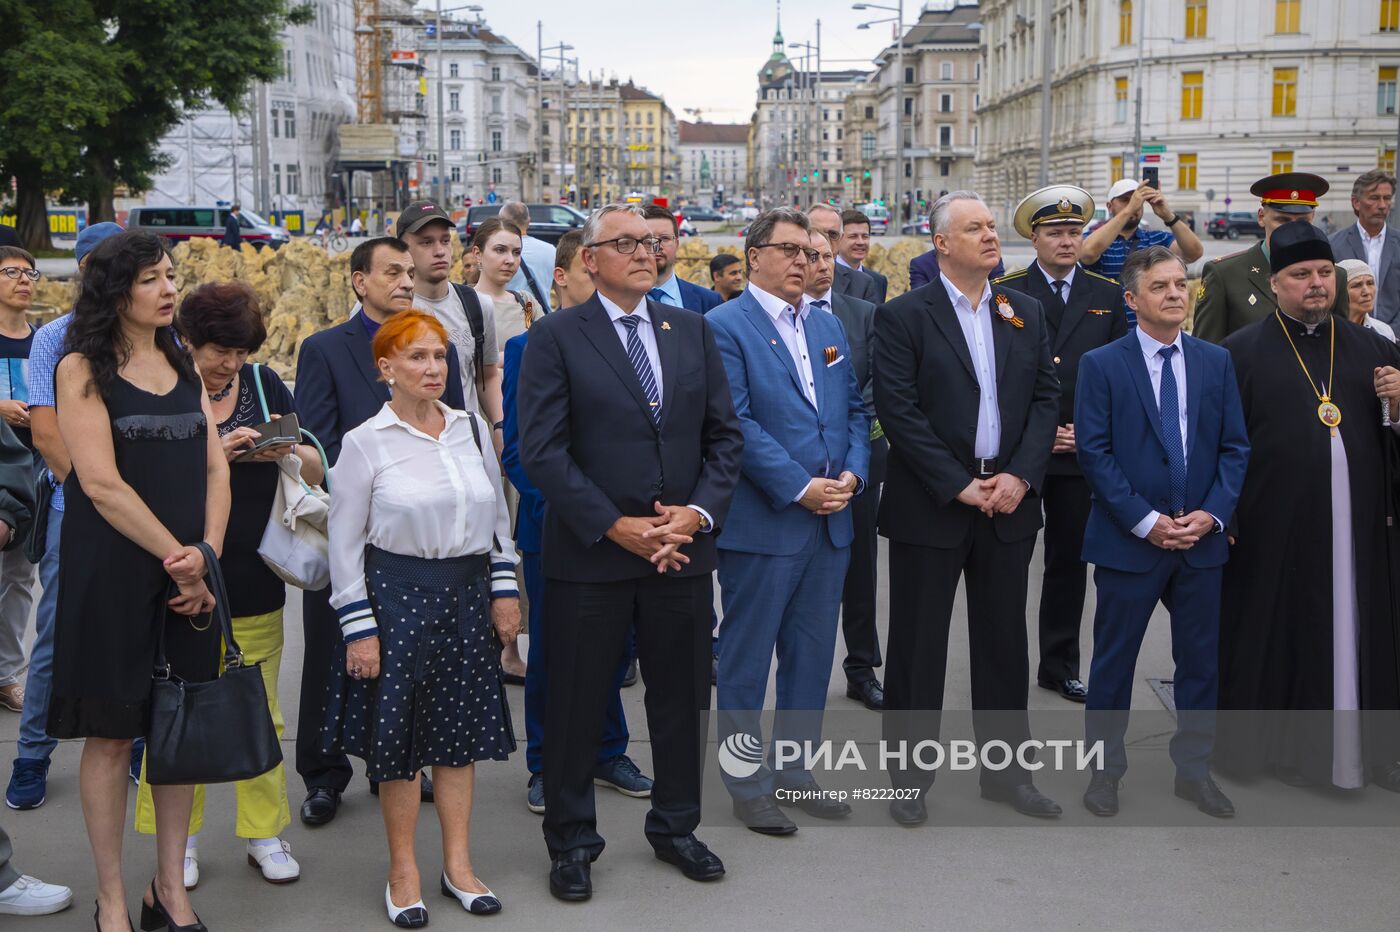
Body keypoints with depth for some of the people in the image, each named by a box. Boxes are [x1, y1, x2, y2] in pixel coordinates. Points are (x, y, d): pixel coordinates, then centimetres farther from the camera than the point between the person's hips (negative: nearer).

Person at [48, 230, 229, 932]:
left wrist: (205, 556, -6)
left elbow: (214, 467, 8)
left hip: (188, 573, 5)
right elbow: (101, 483, -13)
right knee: (111, 735, 1)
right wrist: (176, 555, -13)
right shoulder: (82, 369, -5)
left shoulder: (182, 367, 13)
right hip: (112, 574, -5)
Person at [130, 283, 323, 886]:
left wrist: (289, 450, -13)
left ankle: (264, 833, 22)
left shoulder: (264, 385, 7)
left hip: (254, 581, 3)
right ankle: (180, 837, 19)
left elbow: (317, 470, 8)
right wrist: (214, 455, -22)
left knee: (259, 710, 10)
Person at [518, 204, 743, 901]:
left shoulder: (692, 331, 8)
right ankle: (572, 842, 24)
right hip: (589, 555, -3)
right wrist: (615, 527, -16)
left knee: (681, 698, 14)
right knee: (576, 704, 7)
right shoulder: (556, 337, -5)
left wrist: (698, 512, -9)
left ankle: (675, 826, 33)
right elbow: (542, 450, -11)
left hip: (683, 550, 4)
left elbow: (724, 433, 7)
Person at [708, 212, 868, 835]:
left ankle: (794, 772, 27)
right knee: (746, 660, 4)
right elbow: (737, 424, -15)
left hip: (831, 522, 7)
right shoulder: (725, 327, -8)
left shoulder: (829, 326, 14)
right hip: (761, 523, -7)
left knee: (812, 656, 14)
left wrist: (852, 473, -3)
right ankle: (748, 784, 16)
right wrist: (799, 488, -17)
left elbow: (855, 409, 14)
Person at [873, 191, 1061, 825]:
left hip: (1009, 503, 4)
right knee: (918, 647, 5)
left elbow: (1046, 398, 7)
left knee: (1004, 642, 12)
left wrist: (1020, 475, -8)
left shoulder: (1025, 313, 10)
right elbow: (898, 411, -12)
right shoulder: (902, 316, -6)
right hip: (929, 507, -4)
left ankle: (1006, 769, 25)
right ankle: (909, 778, 17)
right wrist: (959, 487, -15)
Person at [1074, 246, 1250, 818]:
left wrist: (1211, 514, -9)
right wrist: (1145, 521, -15)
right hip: (1128, 540, -3)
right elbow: (1094, 452, -9)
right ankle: (1105, 770, 20)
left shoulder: (1216, 362, 7)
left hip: (1202, 538, 3)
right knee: (1114, 661, 6)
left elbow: (1234, 447, 6)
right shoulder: (1101, 365, -4)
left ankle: (1194, 770, 25)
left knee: (1201, 660, 11)